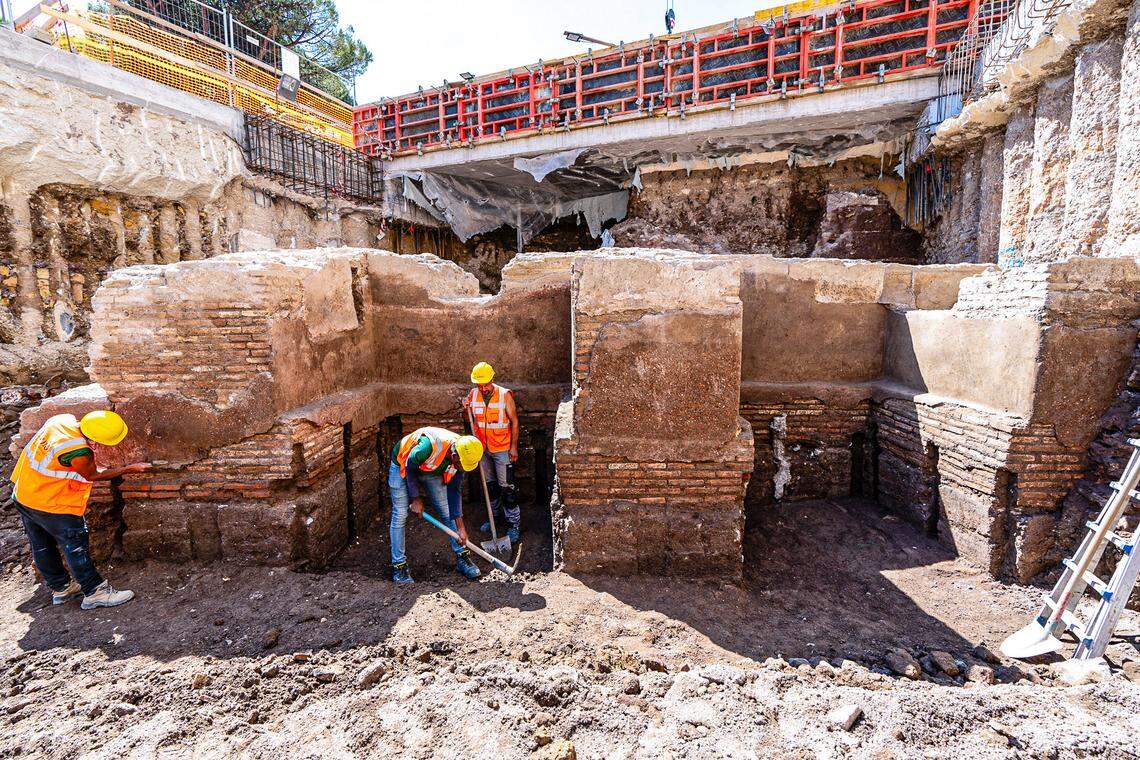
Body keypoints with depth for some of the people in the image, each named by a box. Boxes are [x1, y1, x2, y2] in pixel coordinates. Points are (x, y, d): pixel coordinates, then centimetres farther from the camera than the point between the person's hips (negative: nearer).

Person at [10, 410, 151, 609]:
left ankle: (61, 588, 37)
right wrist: (130, 468, -7)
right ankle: (94, 592, 14)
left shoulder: (63, 419, -14)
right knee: (76, 547, 4)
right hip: (50, 505, -9)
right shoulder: (79, 453, -34)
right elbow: (93, 475, -12)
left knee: (41, 546, 20)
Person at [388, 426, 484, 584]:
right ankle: (398, 565, 3)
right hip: (402, 466, -4)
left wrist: (460, 526, -12)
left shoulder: (462, 456, -22)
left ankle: (462, 557, 7)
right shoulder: (430, 445, -42)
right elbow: (410, 468, -24)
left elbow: (454, 491, -13)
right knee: (400, 515, -8)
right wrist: (415, 498, -14)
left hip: (432, 471, 5)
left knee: (447, 511, -1)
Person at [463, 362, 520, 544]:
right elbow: (470, 420, 12)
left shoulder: (504, 395, -14)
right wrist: (466, 409, -11)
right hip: (483, 448, 5)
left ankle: (513, 525, 6)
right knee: (489, 484, 18)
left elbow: (514, 421, -9)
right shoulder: (473, 394, -1)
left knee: (507, 487, -2)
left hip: (502, 449, -5)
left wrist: (514, 447, -12)